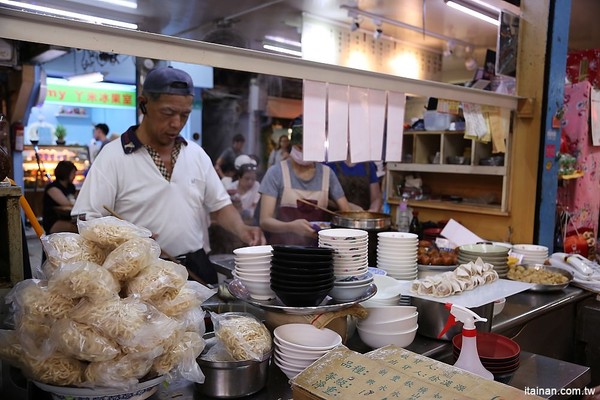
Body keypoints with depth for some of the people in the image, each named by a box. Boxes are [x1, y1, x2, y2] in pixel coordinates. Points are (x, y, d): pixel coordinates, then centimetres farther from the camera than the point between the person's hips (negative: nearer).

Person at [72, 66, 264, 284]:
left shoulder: (197, 154, 10)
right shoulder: (113, 156, -4)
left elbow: (220, 205, 14)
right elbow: (87, 220, -6)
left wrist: (241, 230, -5)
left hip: (197, 269, 3)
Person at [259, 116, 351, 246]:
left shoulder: (327, 173, 6)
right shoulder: (276, 172, -3)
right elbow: (265, 220, -8)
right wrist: (291, 226, -26)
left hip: (318, 247, 3)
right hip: (283, 246, -3)